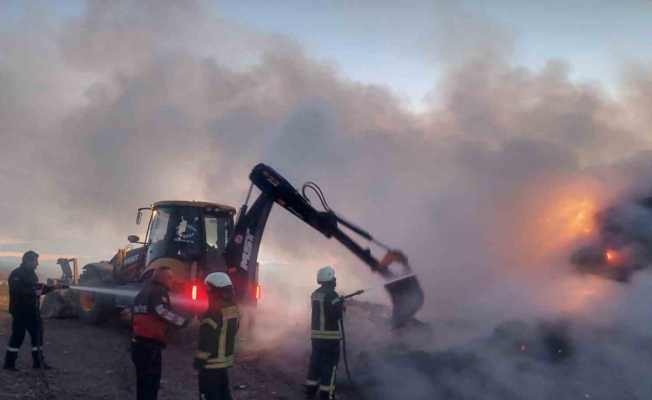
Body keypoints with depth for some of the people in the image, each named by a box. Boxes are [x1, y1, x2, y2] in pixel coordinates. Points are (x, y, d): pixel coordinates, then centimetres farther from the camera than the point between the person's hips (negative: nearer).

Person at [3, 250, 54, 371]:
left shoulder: (31, 274, 15)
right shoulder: (16, 274, -13)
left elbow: (37, 289, 20)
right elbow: (17, 291, -26)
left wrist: (51, 288, 9)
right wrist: (34, 292, -25)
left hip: (33, 311, 8)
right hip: (20, 312, -8)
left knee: (37, 335, 9)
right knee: (18, 336, -3)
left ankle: (38, 362, 17)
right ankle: (9, 363, 9)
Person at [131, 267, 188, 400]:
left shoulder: (142, 293, 23)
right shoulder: (159, 291, -8)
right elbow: (162, 311, -27)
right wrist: (183, 322, -27)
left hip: (138, 343, 10)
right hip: (150, 345, -10)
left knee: (143, 382, 18)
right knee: (151, 383, -6)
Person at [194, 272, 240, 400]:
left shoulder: (215, 311, -22)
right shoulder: (233, 308, 6)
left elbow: (207, 340, -21)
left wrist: (199, 360, -14)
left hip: (211, 364, -9)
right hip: (226, 360, 9)